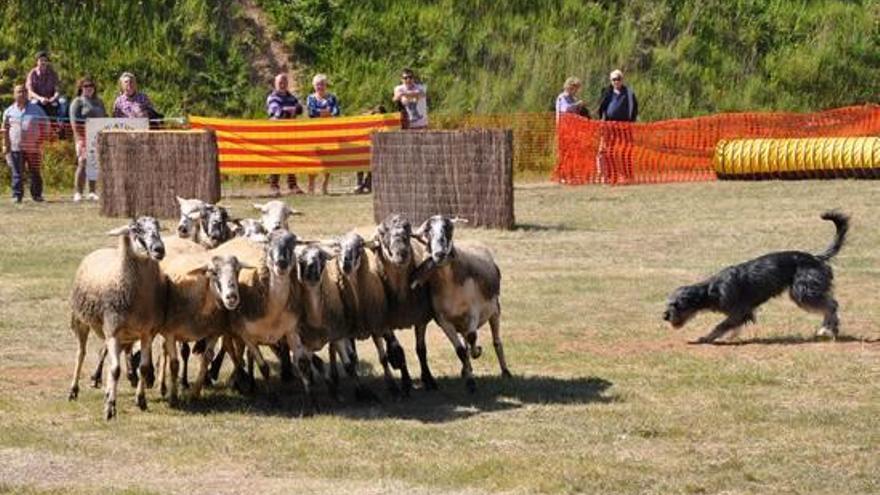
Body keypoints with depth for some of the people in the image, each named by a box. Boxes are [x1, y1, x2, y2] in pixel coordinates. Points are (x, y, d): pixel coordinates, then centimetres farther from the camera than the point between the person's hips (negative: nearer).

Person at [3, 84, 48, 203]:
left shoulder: (36, 109, 6)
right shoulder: (9, 111, 9)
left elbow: (44, 126, 8)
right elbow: (5, 130, 12)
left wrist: (39, 142, -1)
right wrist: (5, 145, 4)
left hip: (33, 148, 0)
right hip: (15, 148, 0)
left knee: (34, 172, 3)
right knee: (17, 173, -2)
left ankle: (36, 195, 11)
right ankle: (17, 195, 2)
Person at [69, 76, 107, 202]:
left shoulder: (98, 102, 20)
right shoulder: (78, 102, 2)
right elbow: (74, 121, -6)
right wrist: (79, 138, -15)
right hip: (84, 136, -5)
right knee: (83, 163, -11)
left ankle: (92, 192, 9)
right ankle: (77, 192, -10)